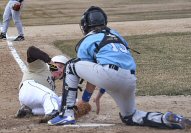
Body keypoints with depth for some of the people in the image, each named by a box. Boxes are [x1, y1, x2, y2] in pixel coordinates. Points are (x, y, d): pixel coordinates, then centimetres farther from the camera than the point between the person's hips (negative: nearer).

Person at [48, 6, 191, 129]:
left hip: (110, 76, -6)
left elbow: (91, 77, 20)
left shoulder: (85, 42, 15)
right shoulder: (116, 35, 31)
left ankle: (67, 114, 8)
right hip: (130, 82, 6)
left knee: (72, 66, 15)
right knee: (129, 117, 28)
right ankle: (167, 119, 2)